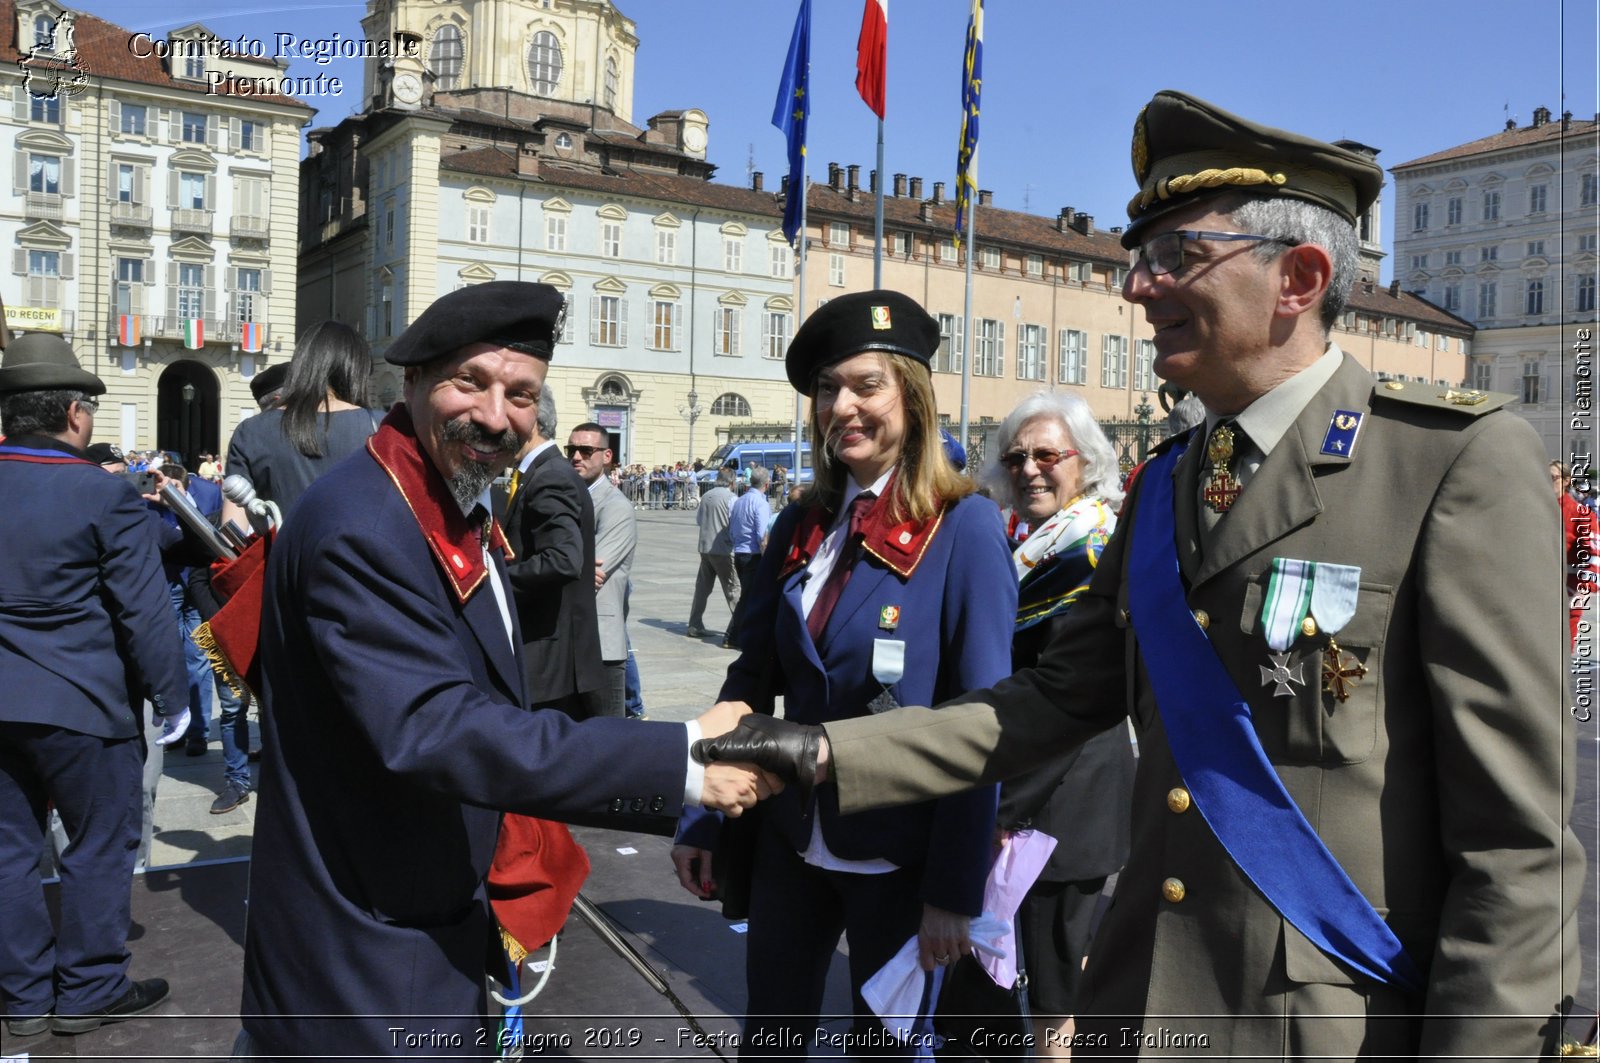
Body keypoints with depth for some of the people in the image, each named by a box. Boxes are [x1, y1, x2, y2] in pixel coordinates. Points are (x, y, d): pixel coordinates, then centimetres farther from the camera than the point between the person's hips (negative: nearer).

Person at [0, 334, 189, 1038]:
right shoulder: (107, 496, -15)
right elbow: (145, 612, -16)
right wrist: (172, 695, -6)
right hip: (81, 705, -6)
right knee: (100, 846, 10)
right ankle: (90, 990, 20)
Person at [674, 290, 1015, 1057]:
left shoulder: (964, 526, -13)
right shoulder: (801, 525, 2)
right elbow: (752, 678, 6)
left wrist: (956, 888, -15)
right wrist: (703, 821, 3)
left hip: (900, 857, -4)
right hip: (791, 840, 4)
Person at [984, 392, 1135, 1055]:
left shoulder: (1098, 553, -15)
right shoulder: (1014, 541, 8)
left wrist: (1005, 807, -18)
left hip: (1067, 794, -7)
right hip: (1011, 785, 7)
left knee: (1055, 957, 4)